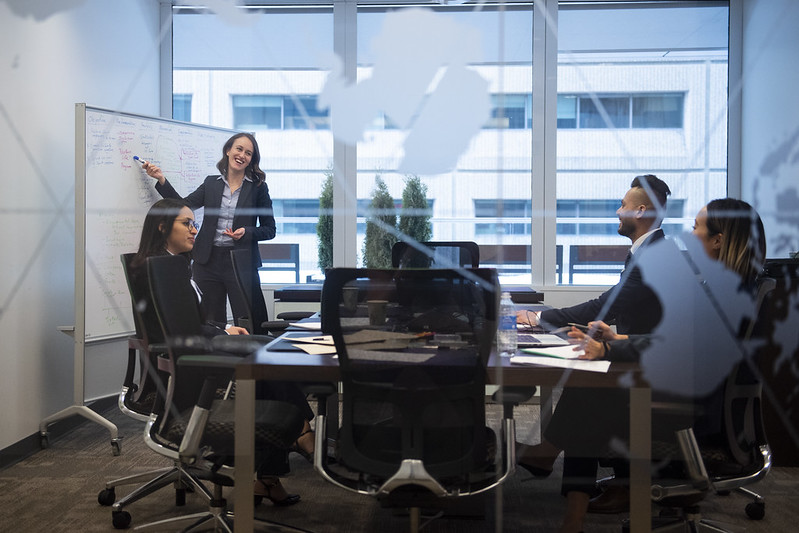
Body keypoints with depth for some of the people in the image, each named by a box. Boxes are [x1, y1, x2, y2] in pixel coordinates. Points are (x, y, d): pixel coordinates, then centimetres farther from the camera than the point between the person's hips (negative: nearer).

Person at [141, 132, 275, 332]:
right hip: (208, 262, 3)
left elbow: (269, 229, 4)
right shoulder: (211, 183, 11)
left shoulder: (258, 187, 3)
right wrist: (161, 179, -3)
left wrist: (246, 232, -13)